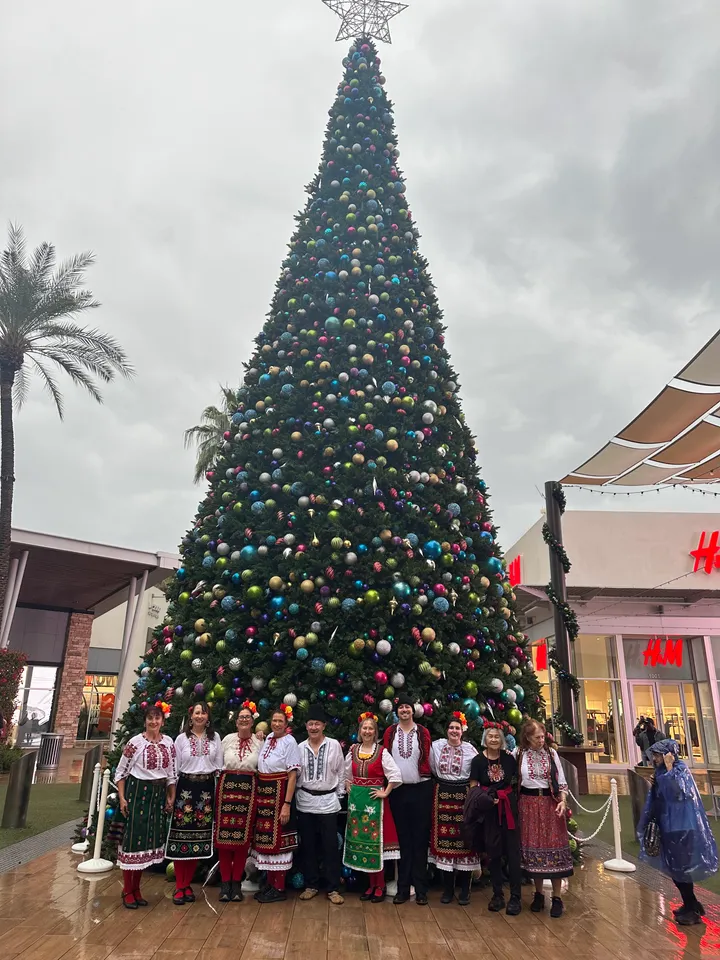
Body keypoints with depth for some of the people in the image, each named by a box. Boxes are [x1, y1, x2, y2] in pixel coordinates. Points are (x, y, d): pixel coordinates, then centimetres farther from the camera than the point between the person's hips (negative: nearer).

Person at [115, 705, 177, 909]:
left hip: (159, 794, 4)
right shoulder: (135, 742, -8)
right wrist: (122, 798, -8)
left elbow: (172, 774, 10)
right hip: (136, 792, -4)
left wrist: (171, 798, 7)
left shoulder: (169, 744, 3)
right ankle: (127, 891, 13)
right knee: (132, 838, -2)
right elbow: (120, 772, -3)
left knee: (150, 839, 9)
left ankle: (136, 888, 24)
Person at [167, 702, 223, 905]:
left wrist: (217, 791, 4)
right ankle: (179, 886, 10)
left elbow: (219, 766, 8)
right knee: (181, 834, -2)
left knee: (200, 837, 4)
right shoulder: (181, 738, 2)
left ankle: (187, 885, 18)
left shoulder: (215, 737, 6)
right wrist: (172, 792, 0)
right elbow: (175, 768, 4)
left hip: (207, 789, 2)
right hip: (185, 787, -2)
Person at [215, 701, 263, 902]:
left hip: (248, 789, 0)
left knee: (243, 836, 3)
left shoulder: (259, 741, 3)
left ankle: (236, 882, 17)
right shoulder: (228, 739, 6)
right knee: (224, 834, 1)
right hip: (227, 786, 1)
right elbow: (218, 764, 8)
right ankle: (225, 881, 14)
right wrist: (222, 781, 1)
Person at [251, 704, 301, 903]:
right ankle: (270, 883, 27)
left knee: (278, 839, 2)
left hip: (279, 793, -7)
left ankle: (279, 888, 14)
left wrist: (287, 804, -19)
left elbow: (292, 775, -15)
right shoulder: (268, 738, 7)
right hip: (263, 792, 7)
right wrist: (258, 793, 8)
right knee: (266, 838, 13)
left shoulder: (289, 742, -13)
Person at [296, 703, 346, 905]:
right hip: (305, 802, 2)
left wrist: (339, 794, 0)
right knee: (308, 846, 10)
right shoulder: (300, 747, 1)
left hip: (328, 801, -2)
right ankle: (311, 885, 24)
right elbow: (296, 773, 7)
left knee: (330, 846, 2)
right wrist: (297, 793, 4)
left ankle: (333, 889, 13)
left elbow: (341, 772, 1)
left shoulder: (334, 745, -4)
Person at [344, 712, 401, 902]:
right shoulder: (353, 750, 4)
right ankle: (371, 885, 23)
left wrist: (385, 793, -12)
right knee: (360, 840, 10)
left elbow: (396, 775, -14)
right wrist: (347, 786, 8)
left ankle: (380, 887, 14)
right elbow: (346, 772, 21)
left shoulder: (382, 752, -10)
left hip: (374, 800, -5)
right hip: (356, 800, 5)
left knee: (376, 841, 0)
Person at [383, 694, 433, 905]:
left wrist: (425, 777, -5)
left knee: (420, 838, 5)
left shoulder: (423, 732, 0)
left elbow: (427, 760, 3)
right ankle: (403, 888, 17)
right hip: (397, 790, 1)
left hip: (420, 789, -1)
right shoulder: (390, 732, 2)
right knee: (402, 838, 8)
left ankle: (420, 888, 14)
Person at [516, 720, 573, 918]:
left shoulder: (552, 753, 0)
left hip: (551, 804, 0)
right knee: (532, 847, 7)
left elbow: (561, 781, 4)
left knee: (554, 847, 0)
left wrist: (563, 801, -8)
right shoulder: (519, 754, -3)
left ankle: (557, 897, 13)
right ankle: (538, 893, 23)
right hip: (529, 805, 0)